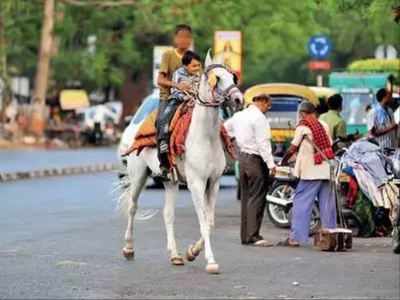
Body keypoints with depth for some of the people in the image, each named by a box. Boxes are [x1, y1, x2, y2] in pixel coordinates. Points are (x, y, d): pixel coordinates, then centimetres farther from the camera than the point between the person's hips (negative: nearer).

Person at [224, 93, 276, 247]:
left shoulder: (239, 115, 11)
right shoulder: (259, 118, -14)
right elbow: (263, 143, -18)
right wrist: (271, 164, -18)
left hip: (243, 157, 9)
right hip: (256, 159, -9)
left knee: (246, 196, 12)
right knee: (256, 198, -7)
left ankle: (245, 235, 15)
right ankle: (253, 236, -10)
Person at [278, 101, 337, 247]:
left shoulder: (303, 127, -4)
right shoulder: (324, 126, 12)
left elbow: (293, 148, 0)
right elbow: (330, 146, 15)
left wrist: (283, 161, 14)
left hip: (310, 172, -6)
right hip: (327, 171, 6)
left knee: (301, 204, -4)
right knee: (327, 205, 8)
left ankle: (295, 238, -8)